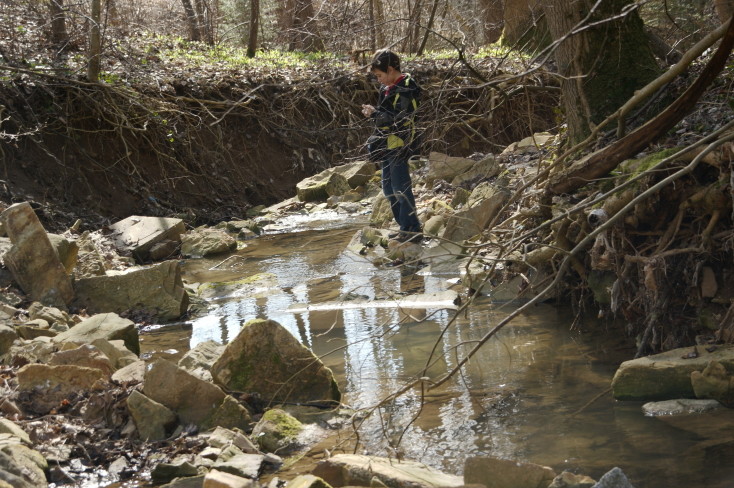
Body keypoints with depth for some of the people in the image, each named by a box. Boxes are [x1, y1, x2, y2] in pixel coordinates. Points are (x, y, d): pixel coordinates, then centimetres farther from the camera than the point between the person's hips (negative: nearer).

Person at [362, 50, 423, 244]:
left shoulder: (406, 90, -16)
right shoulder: (388, 88, 12)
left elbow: (399, 120, -21)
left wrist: (375, 113, -15)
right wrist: (373, 113, 1)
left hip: (399, 147, -10)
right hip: (387, 147, 10)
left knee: (401, 188, -7)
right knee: (389, 190, 14)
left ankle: (412, 230, -2)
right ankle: (405, 228, 22)